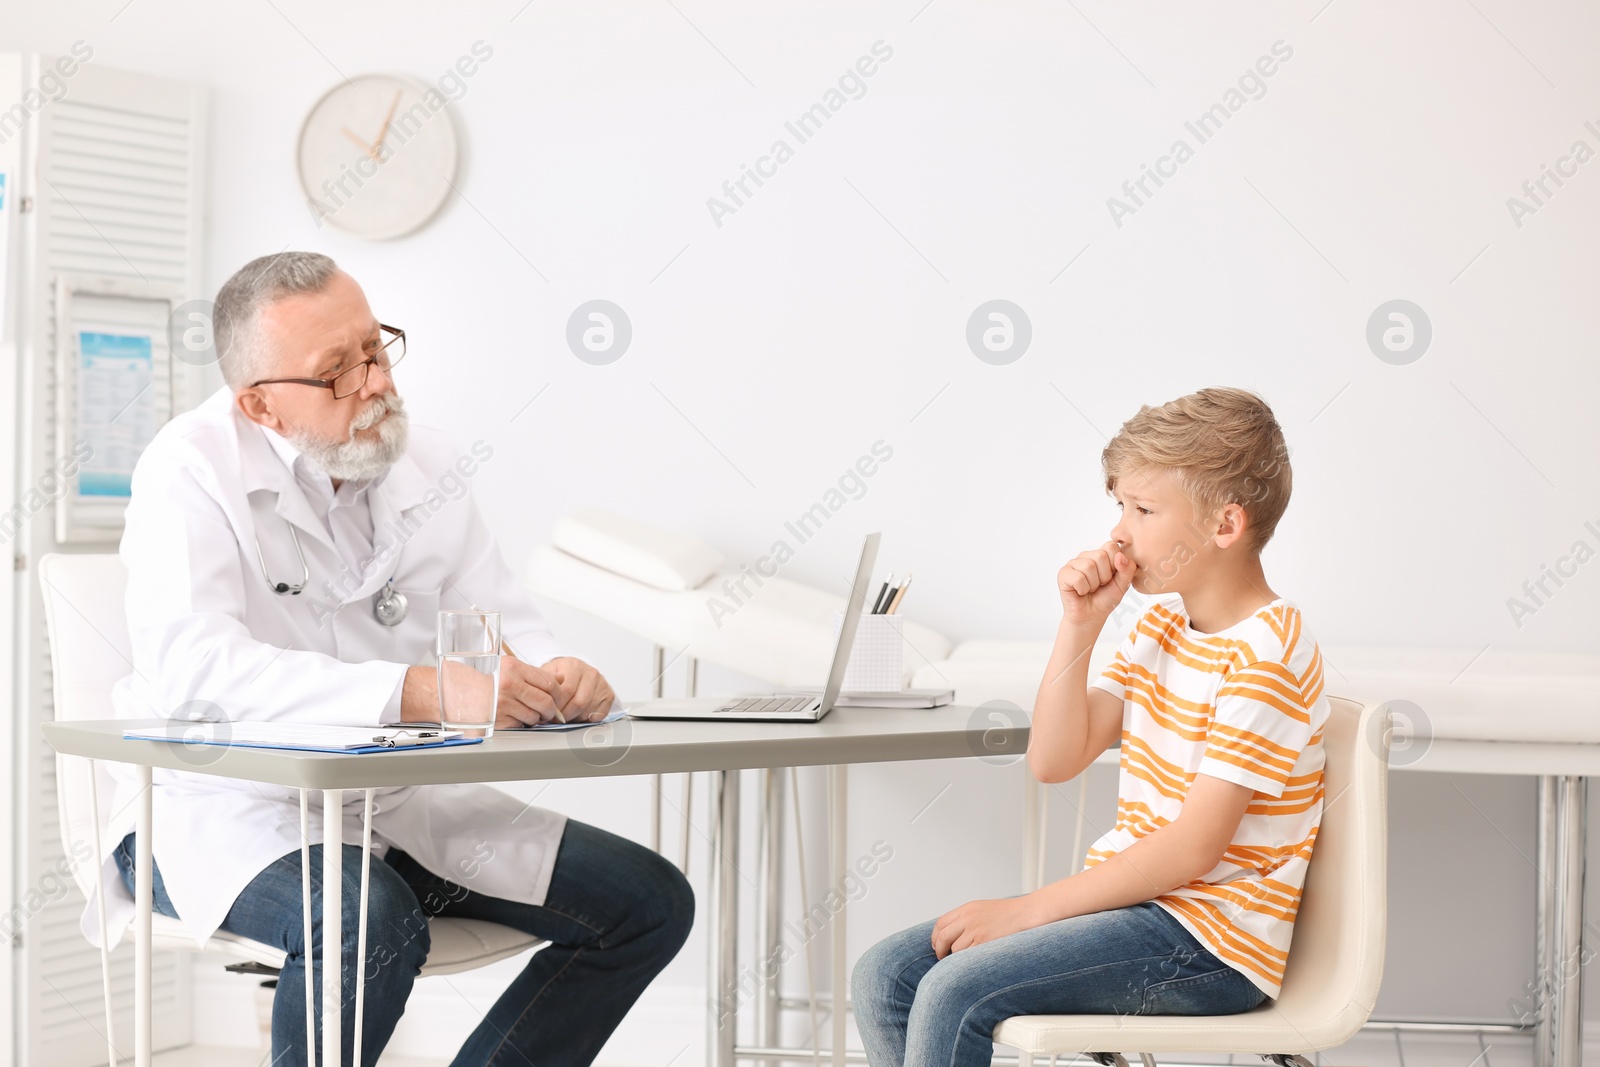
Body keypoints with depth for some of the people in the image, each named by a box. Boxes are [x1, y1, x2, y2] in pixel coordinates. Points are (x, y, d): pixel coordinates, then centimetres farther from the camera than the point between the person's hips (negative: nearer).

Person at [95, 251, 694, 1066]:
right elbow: (190, 665, -31)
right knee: (369, 924, -39)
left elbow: (501, 623, 8)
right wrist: (414, 692, -40)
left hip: (397, 800, 7)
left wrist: (556, 676, -19)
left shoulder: (424, 463, 6)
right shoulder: (191, 470, -15)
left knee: (650, 903, -2)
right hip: (229, 805, -7)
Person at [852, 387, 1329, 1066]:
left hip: (1209, 944, -9)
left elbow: (1194, 847, -22)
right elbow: (1053, 760, 6)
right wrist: (1080, 625, -5)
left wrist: (1027, 909, -20)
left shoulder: (1266, 655, -16)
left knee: (956, 994, -25)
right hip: (1132, 899, 9)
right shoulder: (1163, 625, 11)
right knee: (886, 977, -3)